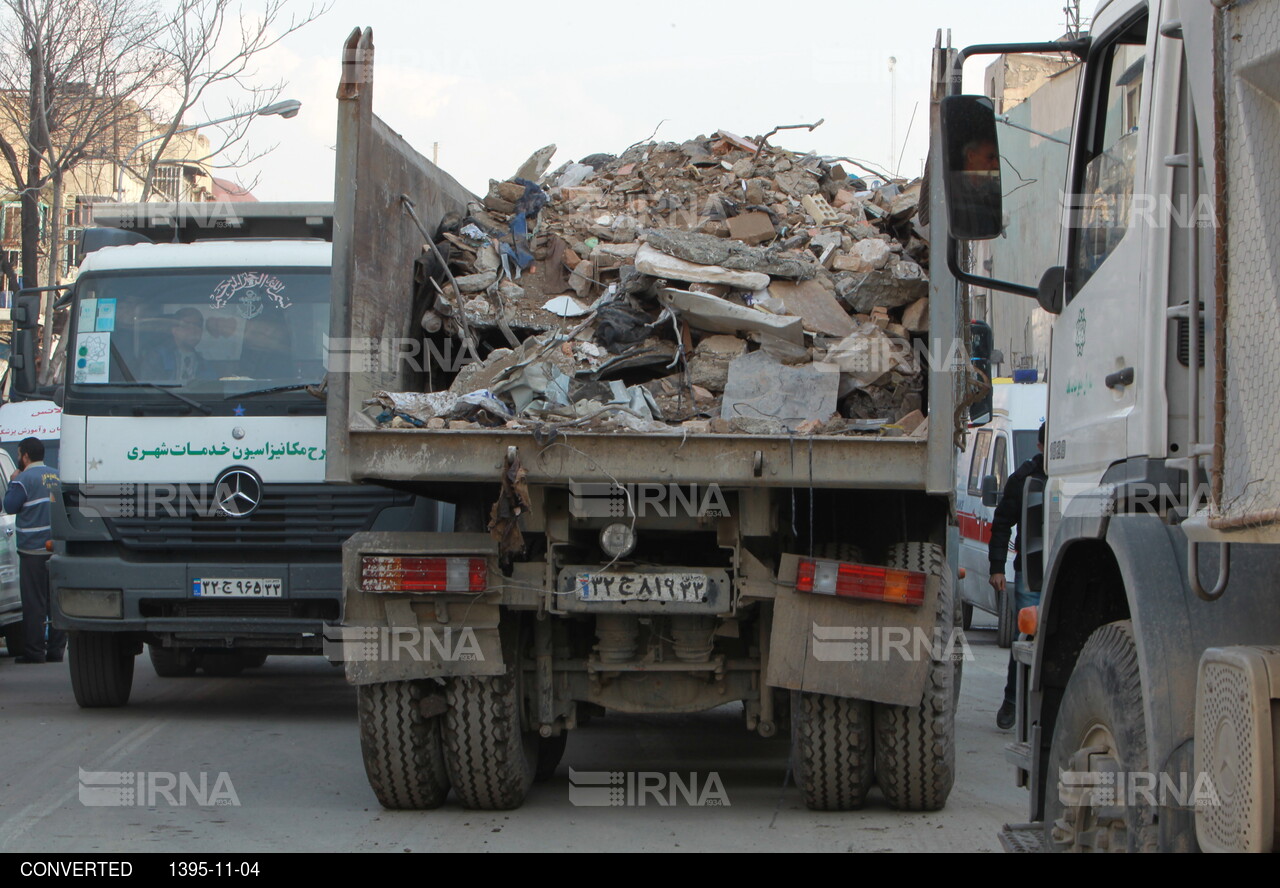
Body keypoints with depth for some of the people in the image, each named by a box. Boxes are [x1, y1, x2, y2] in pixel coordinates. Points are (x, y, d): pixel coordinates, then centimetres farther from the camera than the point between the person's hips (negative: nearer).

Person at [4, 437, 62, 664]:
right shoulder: (57, 477, 11)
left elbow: (10, 506, -9)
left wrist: (12, 482, 5)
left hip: (33, 549, -6)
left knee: (34, 602, -3)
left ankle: (34, 651, -3)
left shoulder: (24, 479, -10)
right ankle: (56, 649, 9)